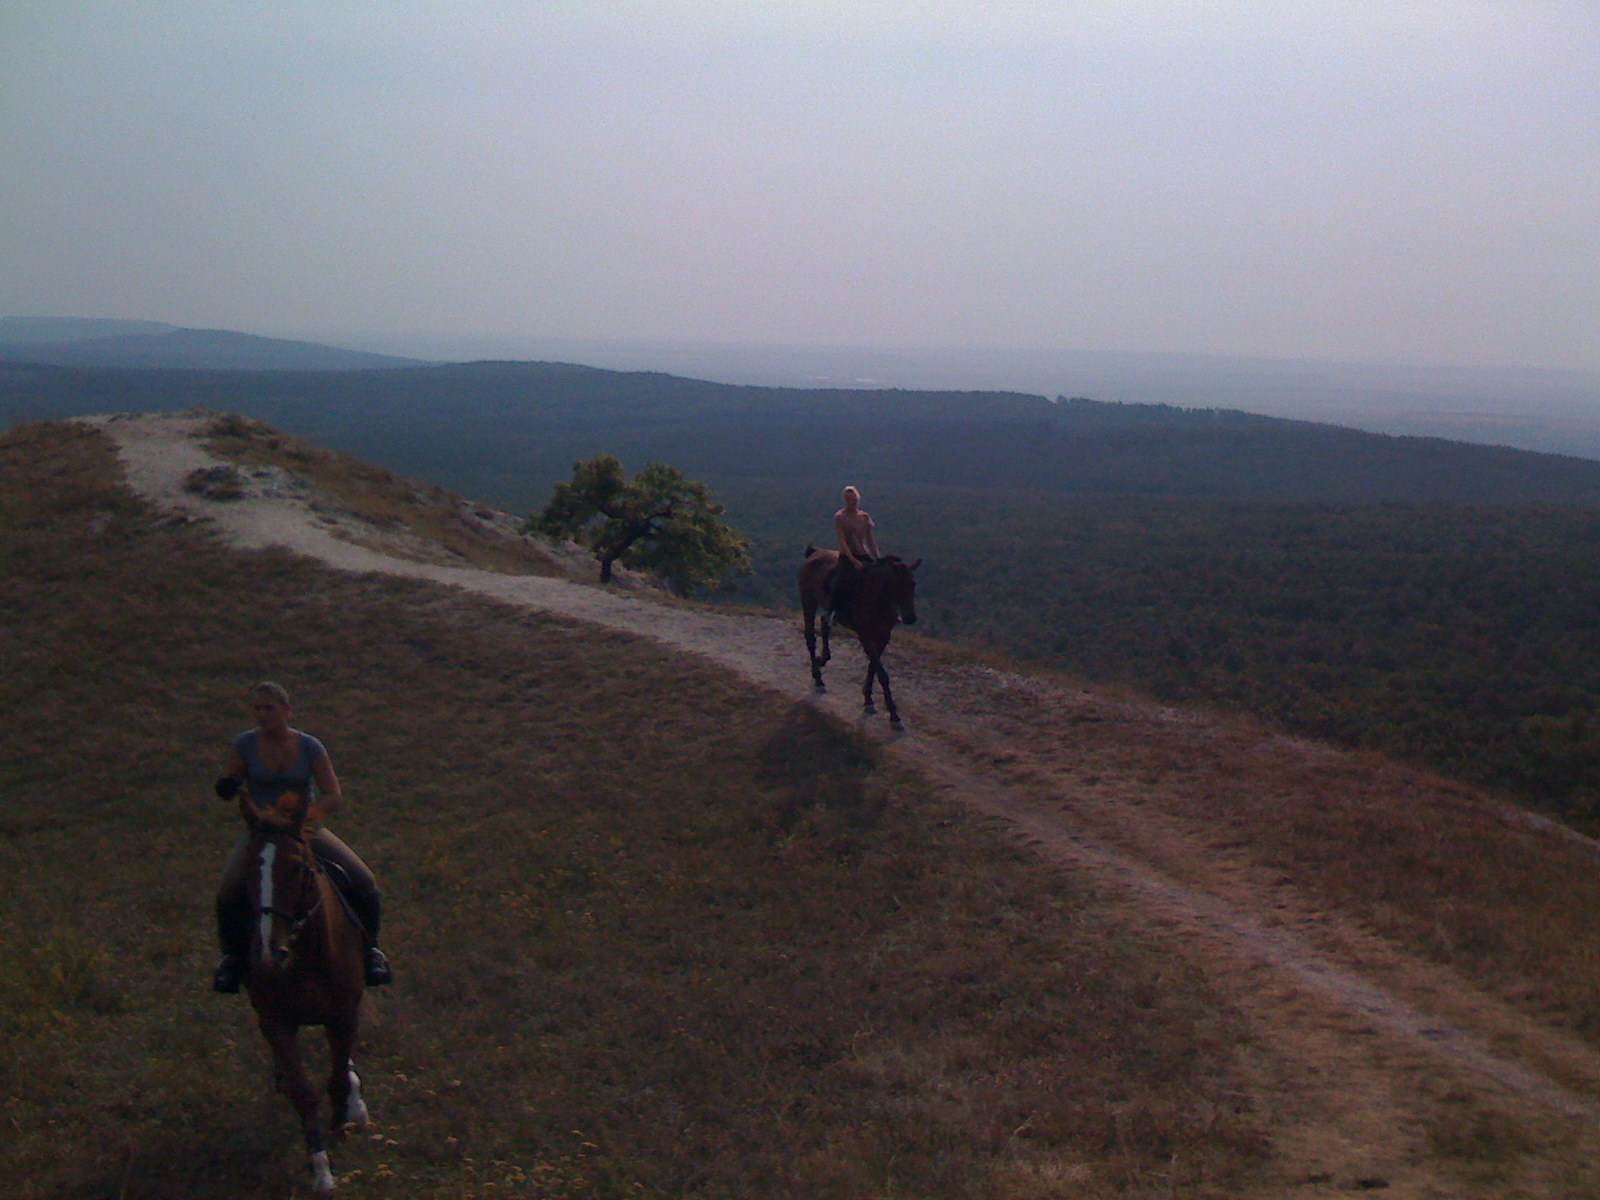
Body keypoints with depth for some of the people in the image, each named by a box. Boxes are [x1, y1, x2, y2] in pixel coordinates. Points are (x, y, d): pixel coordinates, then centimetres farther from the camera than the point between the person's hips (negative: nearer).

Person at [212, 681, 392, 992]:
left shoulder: (309, 747, -6)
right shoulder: (244, 745, -5)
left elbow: (334, 796, -5)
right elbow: (231, 789, 4)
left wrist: (315, 813, -26)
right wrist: (230, 789, -21)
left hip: (306, 830, 1)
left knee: (363, 883, -16)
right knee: (228, 893, -28)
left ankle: (369, 947, 10)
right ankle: (232, 956, -1)